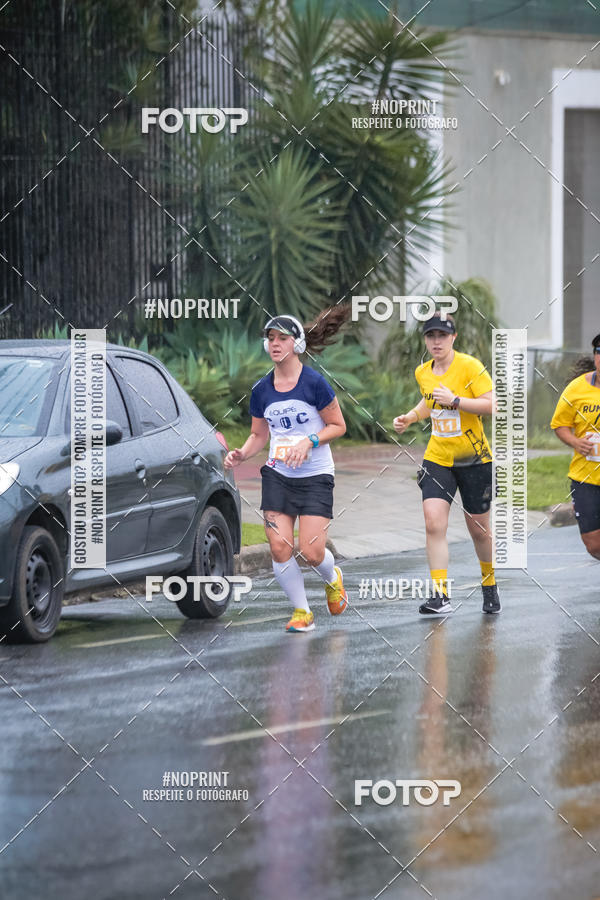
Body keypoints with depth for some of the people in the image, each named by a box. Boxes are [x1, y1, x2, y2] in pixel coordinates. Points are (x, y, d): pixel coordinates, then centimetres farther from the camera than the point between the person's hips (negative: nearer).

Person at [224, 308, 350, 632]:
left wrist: (309, 442, -19)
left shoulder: (314, 383, -10)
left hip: (315, 477, -4)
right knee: (280, 548, -8)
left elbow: (338, 425, -4)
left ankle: (333, 579, 26)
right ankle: (301, 611, 9)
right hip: (277, 476, 4)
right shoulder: (261, 390, 3)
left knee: (311, 551, -11)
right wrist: (241, 454, -4)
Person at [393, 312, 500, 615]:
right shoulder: (422, 373, 5)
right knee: (433, 523, -15)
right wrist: (411, 417, 10)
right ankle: (440, 596, -15)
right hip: (437, 457, 4)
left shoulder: (470, 366, -13)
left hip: (474, 459, -4)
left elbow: (493, 404, -20)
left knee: (478, 529, 7)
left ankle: (490, 587, 32)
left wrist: (455, 400, -27)